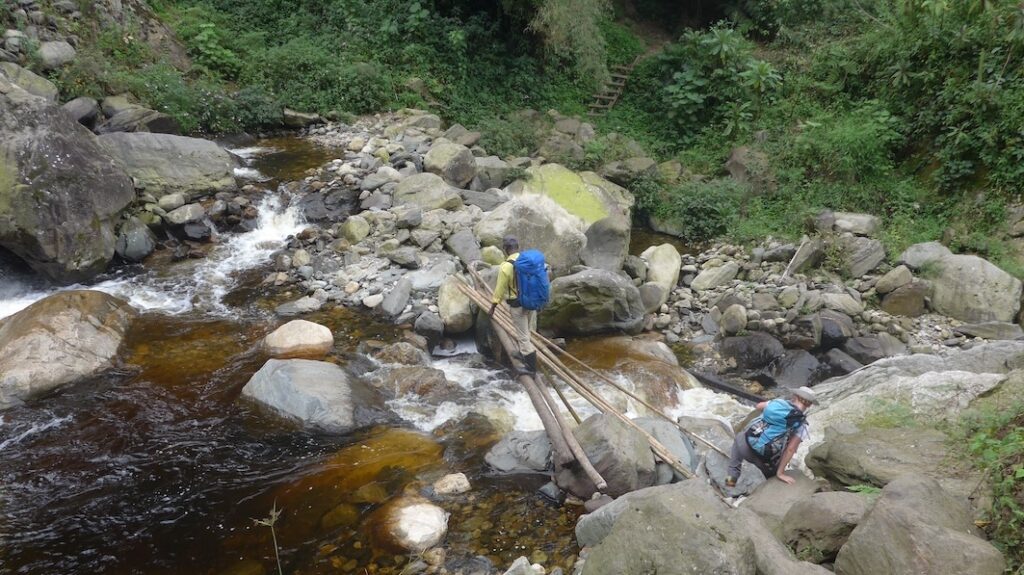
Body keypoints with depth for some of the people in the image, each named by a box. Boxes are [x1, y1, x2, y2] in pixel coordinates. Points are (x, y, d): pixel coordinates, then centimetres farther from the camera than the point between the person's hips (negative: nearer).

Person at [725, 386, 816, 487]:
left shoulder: (779, 402, 1)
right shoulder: (800, 425, -8)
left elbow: (759, 406, 20)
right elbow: (790, 449, -12)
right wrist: (780, 473, -5)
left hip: (747, 444, 3)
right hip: (764, 459, -3)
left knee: (739, 438, 38)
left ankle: (733, 475, 29)